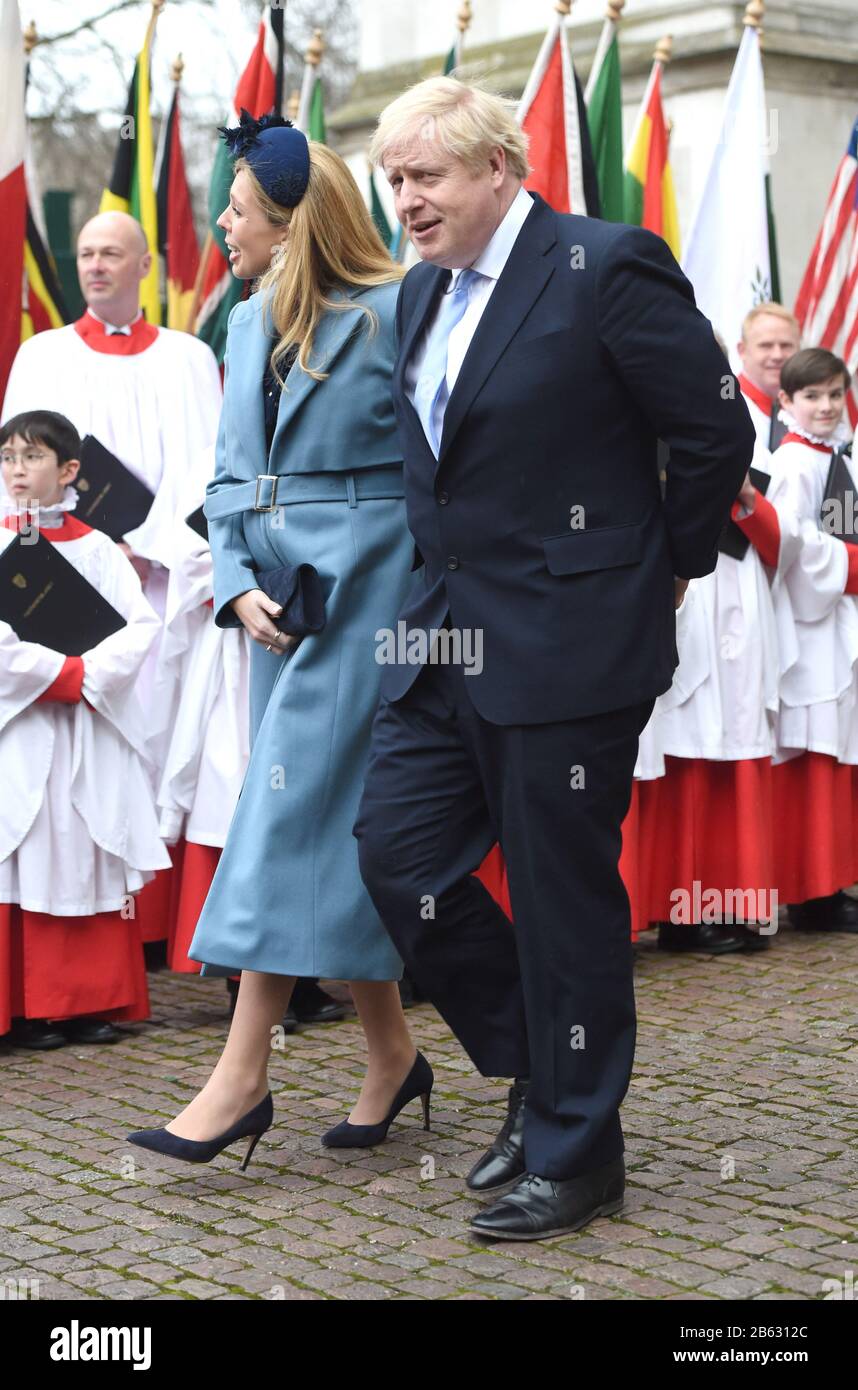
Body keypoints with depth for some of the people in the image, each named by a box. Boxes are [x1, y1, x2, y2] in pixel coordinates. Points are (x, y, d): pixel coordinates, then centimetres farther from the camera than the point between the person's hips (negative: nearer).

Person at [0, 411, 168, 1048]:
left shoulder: (97, 548, 7)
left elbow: (142, 625, -2)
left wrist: (88, 674, -15)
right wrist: (57, 674, -15)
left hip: (93, 726, 2)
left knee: (93, 855, 4)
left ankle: (93, 1000, 11)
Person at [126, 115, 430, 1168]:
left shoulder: (394, 314, -8)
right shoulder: (248, 324, 14)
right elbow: (230, 478, 14)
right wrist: (239, 588, -1)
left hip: (364, 585, -7)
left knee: (295, 806, -10)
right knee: (336, 823, 10)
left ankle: (244, 1073, -6)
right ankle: (393, 1057, 21)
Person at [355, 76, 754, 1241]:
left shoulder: (607, 269, -13)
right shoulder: (423, 292, 12)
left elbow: (716, 433, -10)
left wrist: (665, 570, -1)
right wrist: (450, 580, 17)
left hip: (564, 644, -8)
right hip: (448, 640, 8)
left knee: (563, 894, 1)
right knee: (397, 852, 6)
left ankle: (575, 1153, 17)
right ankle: (538, 1069, 25)